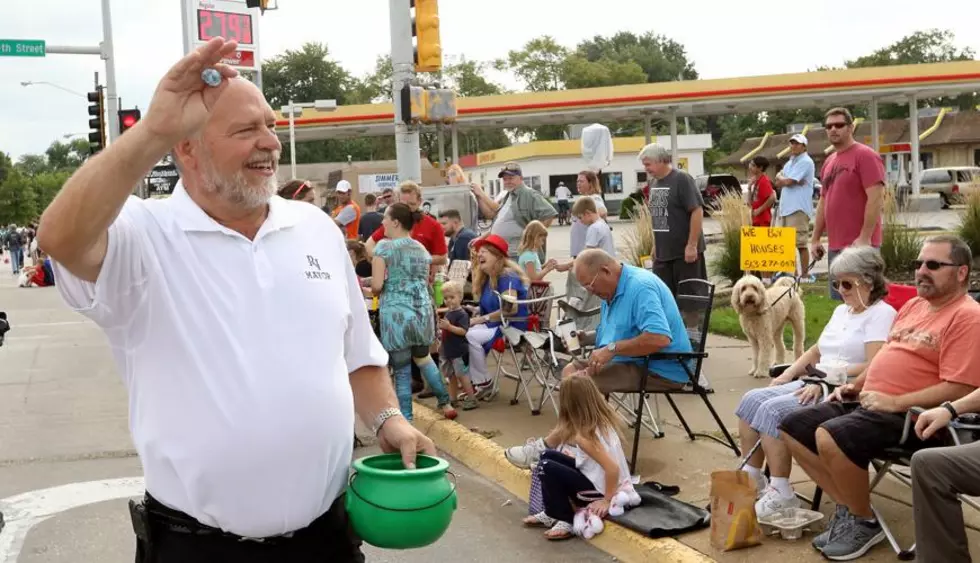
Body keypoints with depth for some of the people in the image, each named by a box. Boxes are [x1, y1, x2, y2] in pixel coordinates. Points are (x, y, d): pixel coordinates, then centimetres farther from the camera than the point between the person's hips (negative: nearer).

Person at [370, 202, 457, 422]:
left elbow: (377, 285, -13)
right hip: (422, 311, 6)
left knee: (402, 369, 1)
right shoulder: (422, 249, 11)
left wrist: (371, 291, 8)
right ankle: (445, 403, 31)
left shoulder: (384, 247, -7)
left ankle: (406, 419, 7)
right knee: (423, 358, 26)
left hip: (396, 313, -6)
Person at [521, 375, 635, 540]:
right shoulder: (602, 419, -2)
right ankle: (552, 513, 20)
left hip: (602, 491, -9)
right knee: (548, 456, 11)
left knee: (547, 467, -15)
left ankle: (566, 521, 0)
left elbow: (613, 469, -31)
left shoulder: (584, 435, -27)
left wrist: (607, 501, -21)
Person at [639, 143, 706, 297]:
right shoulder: (655, 182, 11)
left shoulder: (682, 179, -11)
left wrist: (692, 245, -19)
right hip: (662, 253, 7)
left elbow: (697, 211, -16)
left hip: (684, 252, -7)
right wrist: (656, 245, 14)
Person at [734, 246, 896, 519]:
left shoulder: (881, 314, -7)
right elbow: (816, 351, 25)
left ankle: (780, 494, -22)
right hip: (818, 385, 9)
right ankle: (752, 477, -3)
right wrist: (786, 375, 10)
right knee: (752, 400, -7)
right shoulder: (842, 310, 22)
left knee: (773, 410, -26)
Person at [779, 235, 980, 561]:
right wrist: (856, 386, 13)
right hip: (866, 402, 10)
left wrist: (895, 402, -22)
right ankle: (847, 508, 6)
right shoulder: (913, 306, 18)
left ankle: (865, 522, -8)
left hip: (909, 414, -10)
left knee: (830, 437, -32)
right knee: (792, 427, 2)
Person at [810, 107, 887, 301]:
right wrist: (815, 238, 17)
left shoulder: (865, 155, -8)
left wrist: (864, 238, -20)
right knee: (839, 300, 12)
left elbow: (876, 198, -16)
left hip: (859, 245, -8)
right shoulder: (829, 161, 17)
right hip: (835, 245, 8)